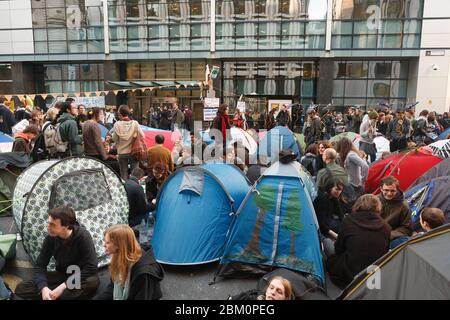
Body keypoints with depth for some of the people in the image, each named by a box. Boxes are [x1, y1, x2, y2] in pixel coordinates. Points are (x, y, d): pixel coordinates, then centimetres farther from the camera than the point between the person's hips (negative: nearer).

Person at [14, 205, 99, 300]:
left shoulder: (83, 236, -23)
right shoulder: (51, 237, -10)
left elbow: (90, 268, -25)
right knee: (20, 289, -13)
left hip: (80, 278, -4)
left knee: (93, 282, -39)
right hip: (61, 276, 5)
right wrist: (44, 288, -25)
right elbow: (40, 265, -6)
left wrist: (64, 286, -28)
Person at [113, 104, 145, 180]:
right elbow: (142, 136, -7)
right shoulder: (135, 123, -10)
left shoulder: (117, 124, -13)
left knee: (124, 174, 12)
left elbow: (114, 139, -8)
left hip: (122, 152, 0)